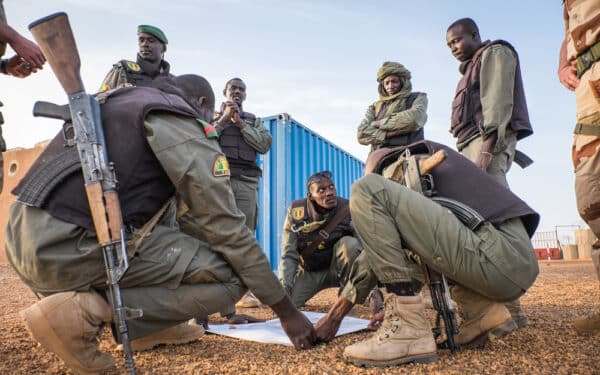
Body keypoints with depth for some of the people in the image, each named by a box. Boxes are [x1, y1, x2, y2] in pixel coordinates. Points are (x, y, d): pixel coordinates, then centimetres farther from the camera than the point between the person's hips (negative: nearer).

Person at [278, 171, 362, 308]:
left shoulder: (348, 210, -21)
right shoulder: (296, 213, -17)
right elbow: (289, 255, -11)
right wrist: (284, 286, -22)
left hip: (336, 269, -1)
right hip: (309, 271, 1)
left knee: (350, 244, -30)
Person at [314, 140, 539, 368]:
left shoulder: (413, 158, 8)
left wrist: (336, 313, 8)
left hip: (496, 259, -9)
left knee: (365, 191, -12)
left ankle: (407, 328, -15)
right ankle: (483, 311, 12)